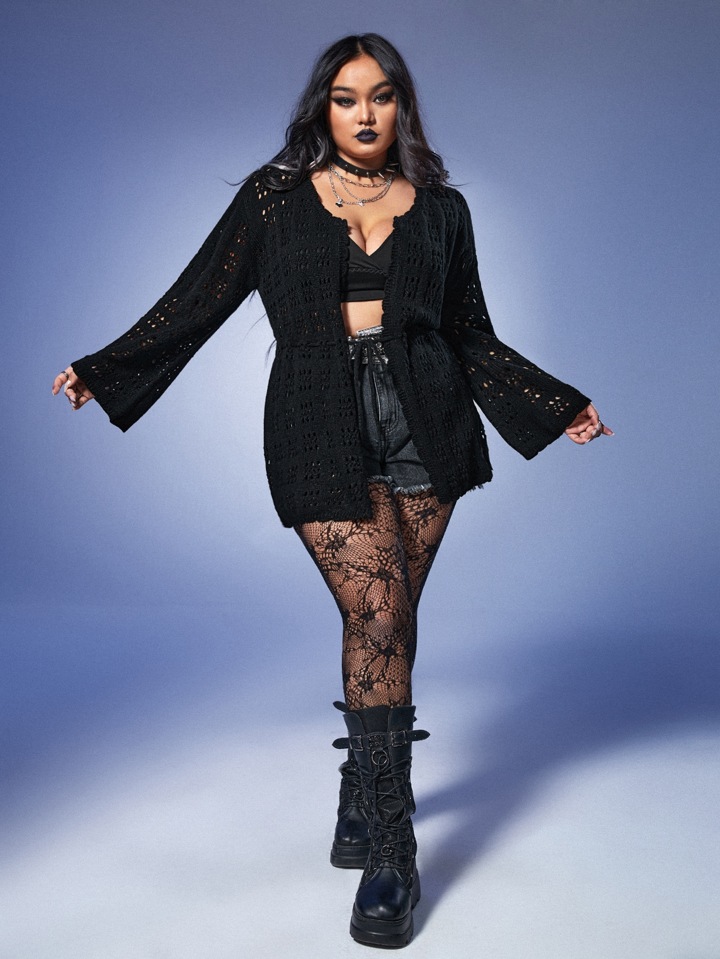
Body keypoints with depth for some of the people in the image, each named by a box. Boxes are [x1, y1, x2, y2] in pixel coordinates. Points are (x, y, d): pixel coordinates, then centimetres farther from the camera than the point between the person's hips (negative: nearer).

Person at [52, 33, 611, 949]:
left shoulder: (440, 208, 14)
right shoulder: (274, 196, 9)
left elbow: (473, 337, 17)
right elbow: (197, 299, 8)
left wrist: (557, 404, 15)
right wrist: (102, 370, 5)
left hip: (423, 425, 3)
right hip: (323, 427, -2)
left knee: (387, 619, 4)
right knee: (378, 614, -13)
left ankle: (362, 795, 25)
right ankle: (390, 848, -1)